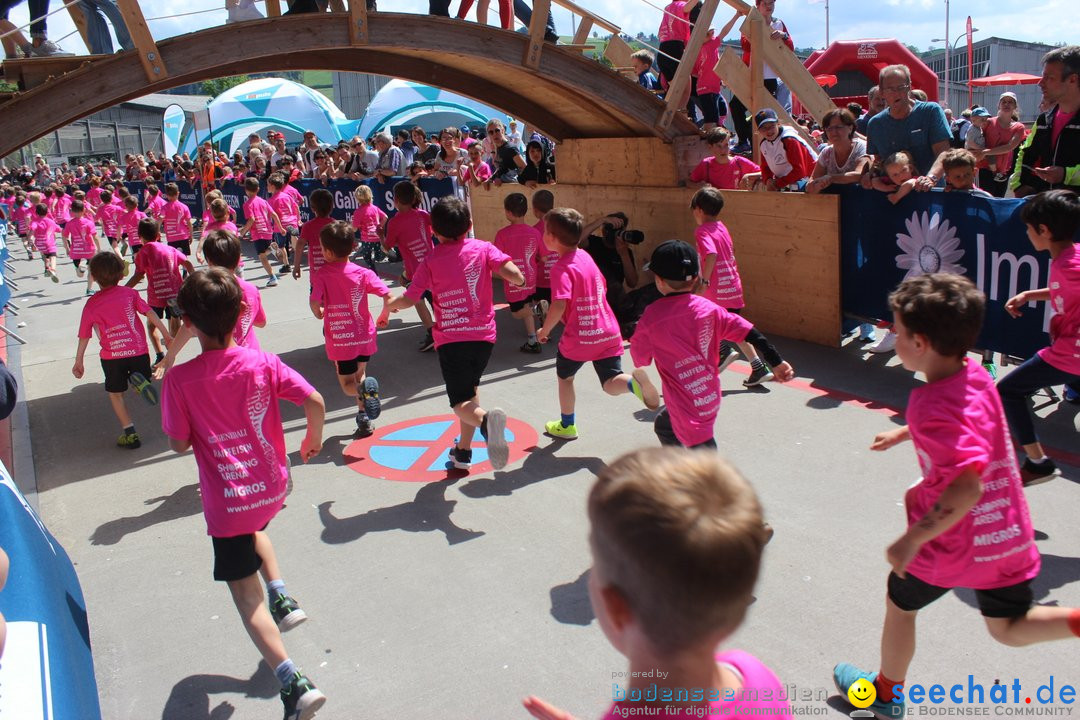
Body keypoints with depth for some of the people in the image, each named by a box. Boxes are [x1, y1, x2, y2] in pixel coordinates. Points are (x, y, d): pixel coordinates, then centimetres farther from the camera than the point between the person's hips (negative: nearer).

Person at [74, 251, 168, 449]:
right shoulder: (129, 293, 1)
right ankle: (139, 380, -16)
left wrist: (79, 362, 15)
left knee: (115, 394, 16)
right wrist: (166, 335, 9)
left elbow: (84, 336, 5)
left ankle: (130, 433, 9)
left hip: (112, 356, -1)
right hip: (139, 350, 1)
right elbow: (150, 314, 0)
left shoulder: (91, 305, 0)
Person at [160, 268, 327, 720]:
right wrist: (314, 439, 11)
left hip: (228, 502, -4)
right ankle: (282, 597, 25)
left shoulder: (179, 379, -14)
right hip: (273, 487, 4)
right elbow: (314, 402, -9)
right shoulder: (263, 363, -7)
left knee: (245, 594, 6)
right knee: (254, 528, 39)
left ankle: (293, 683, -2)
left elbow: (179, 444, -7)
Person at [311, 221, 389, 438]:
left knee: (348, 384, 12)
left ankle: (365, 389, -22)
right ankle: (364, 420, 21)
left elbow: (314, 303, -24)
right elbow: (387, 295, -12)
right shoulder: (363, 273, -7)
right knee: (359, 375, 24)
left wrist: (320, 314, -1)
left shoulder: (321, 275, -12)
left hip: (339, 340, -3)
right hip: (364, 335, 3)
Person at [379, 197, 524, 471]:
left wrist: (387, 308, 18)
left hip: (450, 339, -3)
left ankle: (486, 420, -36)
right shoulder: (483, 248, 2)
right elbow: (516, 276, -11)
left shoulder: (430, 260, -1)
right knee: (470, 388, 24)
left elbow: (409, 299, -3)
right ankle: (463, 451, 26)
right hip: (483, 335, 3)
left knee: (461, 402, 0)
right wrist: (517, 279, 13)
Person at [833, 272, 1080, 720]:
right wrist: (902, 434, 27)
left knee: (900, 605, 20)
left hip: (951, 544, -7)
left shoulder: (931, 406, -30)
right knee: (1009, 629, 23)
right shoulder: (974, 374, -4)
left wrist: (911, 540, -29)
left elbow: (967, 486, -36)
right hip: (1008, 534, 7)